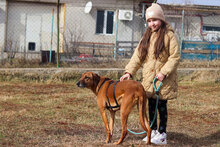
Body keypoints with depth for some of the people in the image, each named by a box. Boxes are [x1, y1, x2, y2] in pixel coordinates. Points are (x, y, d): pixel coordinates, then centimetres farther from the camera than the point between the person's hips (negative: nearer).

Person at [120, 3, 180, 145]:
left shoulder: (169, 35, -8)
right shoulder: (147, 36, 11)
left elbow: (175, 57, -11)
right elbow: (138, 56, 8)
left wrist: (164, 72, -18)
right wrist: (129, 72, -2)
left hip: (163, 80, -6)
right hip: (149, 79, 6)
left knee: (161, 105, -1)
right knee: (151, 105, 11)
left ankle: (162, 134, 8)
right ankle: (153, 131, 23)